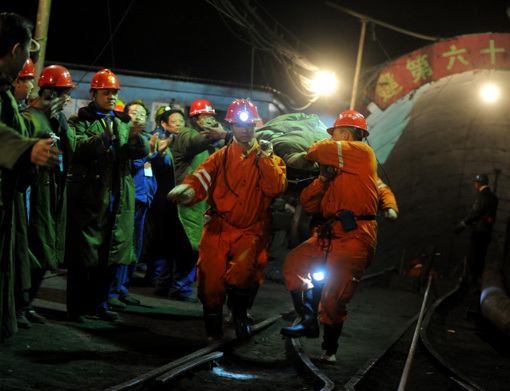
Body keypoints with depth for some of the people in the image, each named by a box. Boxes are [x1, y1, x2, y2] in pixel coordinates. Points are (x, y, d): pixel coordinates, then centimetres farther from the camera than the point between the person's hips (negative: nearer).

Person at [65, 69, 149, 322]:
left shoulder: (123, 122, 18)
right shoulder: (80, 121, 2)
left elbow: (142, 152, 5)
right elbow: (78, 147, -17)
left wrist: (136, 137, -17)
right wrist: (104, 137, -31)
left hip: (119, 197, 5)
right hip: (89, 198, -5)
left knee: (111, 254, 9)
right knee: (82, 255, -2)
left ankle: (98, 303, 21)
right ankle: (76, 307, 7)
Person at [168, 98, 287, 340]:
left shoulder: (270, 159, 13)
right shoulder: (221, 157, 14)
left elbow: (276, 188, -5)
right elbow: (202, 177, -4)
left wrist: (263, 157, -5)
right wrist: (187, 190, -25)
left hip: (250, 230, -1)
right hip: (218, 227, 1)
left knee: (242, 270, -26)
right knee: (210, 278, -12)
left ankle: (239, 313, 2)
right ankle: (213, 326, 11)